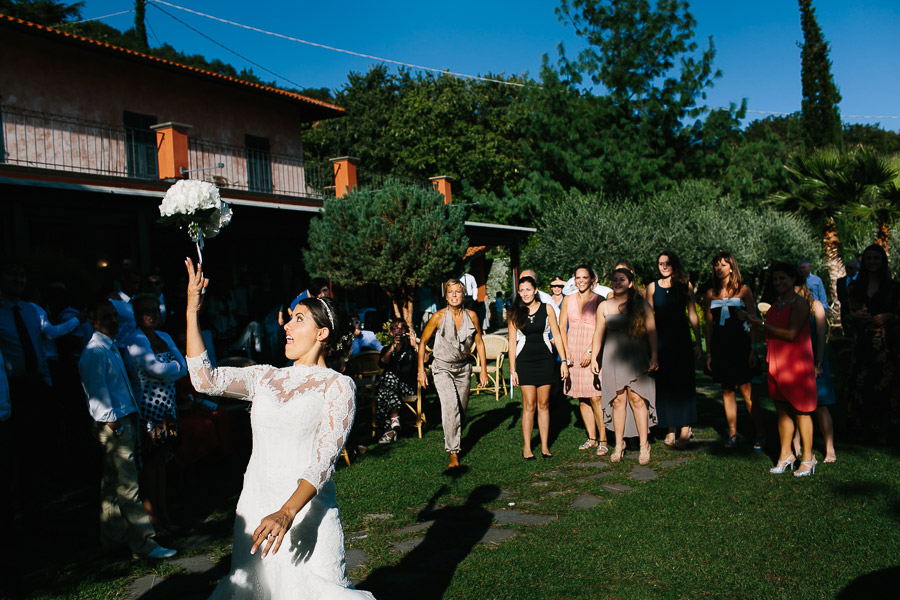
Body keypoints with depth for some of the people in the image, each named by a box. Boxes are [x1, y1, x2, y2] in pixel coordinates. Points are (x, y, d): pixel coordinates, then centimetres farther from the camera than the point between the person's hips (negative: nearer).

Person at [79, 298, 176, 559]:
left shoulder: (111, 347, 16)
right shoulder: (95, 352, -14)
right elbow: (98, 392, -17)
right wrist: (113, 424, -16)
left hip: (125, 421, 10)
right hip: (113, 425, -10)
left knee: (113, 483, 17)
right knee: (127, 486, -7)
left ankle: (112, 535, 28)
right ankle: (145, 543, -5)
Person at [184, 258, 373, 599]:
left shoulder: (337, 385, -5)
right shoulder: (265, 378, 11)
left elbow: (325, 457, -15)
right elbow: (205, 379, -1)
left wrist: (287, 512, -27)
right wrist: (192, 311, -1)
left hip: (304, 509, -5)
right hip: (254, 506, 5)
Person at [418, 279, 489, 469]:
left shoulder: (471, 315, -5)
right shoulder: (438, 317, -13)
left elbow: (479, 343, 6)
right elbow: (422, 342, -2)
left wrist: (483, 370, 4)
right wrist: (421, 370, -4)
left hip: (463, 367, 4)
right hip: (443, 367, -4)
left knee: (461, 410, 11)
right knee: (451, 406, -20)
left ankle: (452, 440, 37)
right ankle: (453, 452, -13)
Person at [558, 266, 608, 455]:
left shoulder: (599, 300, -1)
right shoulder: (568, 300, 11)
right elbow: (562, 328, 10)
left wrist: (590, 351, -13)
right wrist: (567, 351, 0)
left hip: (594, 352, -4)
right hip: (574, 352, 4)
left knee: (595, 397, -10)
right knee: (582, 398, 8)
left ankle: (603, 440, -3)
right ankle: (591, 438, 18)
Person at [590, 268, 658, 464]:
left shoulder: (641, 304, 3)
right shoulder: (604, 306, 9)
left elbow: (651, 331, 2)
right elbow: (598, 333, 12)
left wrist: (654, 356, -4)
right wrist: (593, 357, 7)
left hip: (637, 357, -2)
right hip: (613, 357, 2)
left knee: (637, 399, -6)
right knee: (618, 400, 2)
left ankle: (644, 444, 4)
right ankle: (619, 444, 12)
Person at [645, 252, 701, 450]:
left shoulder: (685, 285, 5)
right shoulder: (652, 287, 7)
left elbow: (692, 315, 5)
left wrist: (698, 343, 1)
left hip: (682, 339, -1)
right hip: (661, 340, 1)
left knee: (683, 382, -5)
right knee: (664, 384, 3)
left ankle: (685, 428, 0)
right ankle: (671, 429, 11)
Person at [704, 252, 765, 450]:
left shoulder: (743, 290, 2)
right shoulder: (711, 293, 11)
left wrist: (753, 349, -7)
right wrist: (708, 353, 9)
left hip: (740, 346, -3)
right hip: (719, 347, 4)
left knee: (747, 391, -6)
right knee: (727, 391, 8)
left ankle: (760, 435, 4)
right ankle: (732, 433, 16)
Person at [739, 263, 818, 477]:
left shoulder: (799, 304, -9)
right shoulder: (776, 305, 15)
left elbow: (790, 334, -18)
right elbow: (769, 334, 16)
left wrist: (761, 323, -15)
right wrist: (750, 319, 6)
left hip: (796, 363, -8)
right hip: (776, 363, 8)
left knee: (800, 411, 0)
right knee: (782, 410, 11)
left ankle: (808, 458, 10)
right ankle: (786, 455, 19)